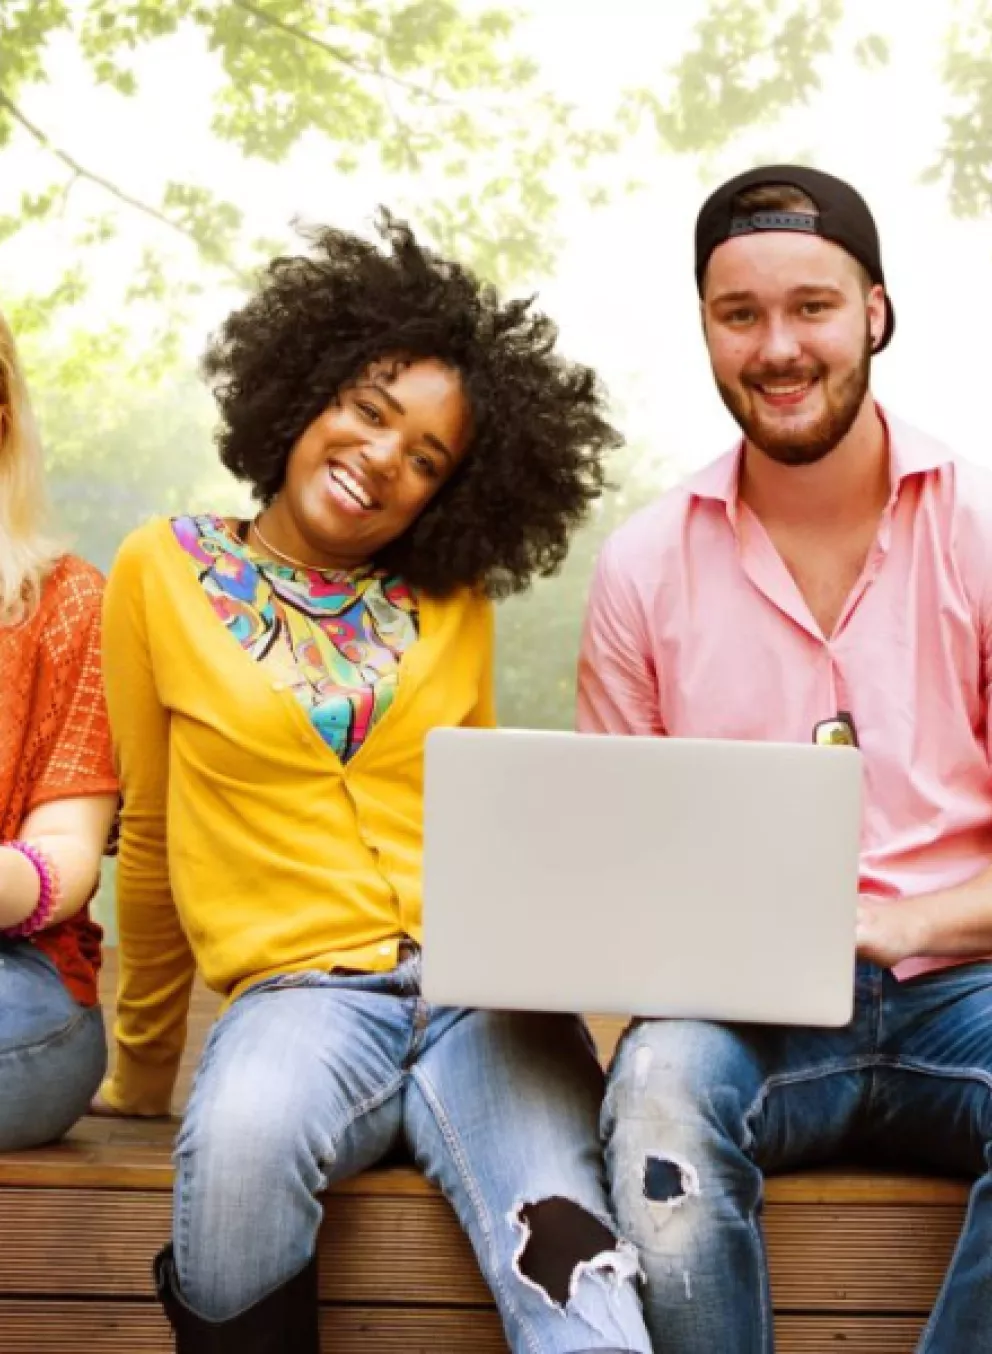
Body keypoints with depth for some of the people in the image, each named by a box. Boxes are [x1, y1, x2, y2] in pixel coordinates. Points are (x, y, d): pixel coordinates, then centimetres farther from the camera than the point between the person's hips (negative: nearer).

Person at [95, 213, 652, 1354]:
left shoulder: (454, 606, 14)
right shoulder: (166, 572, 8)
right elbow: (154, 832, 14)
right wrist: (145, 1057, 20)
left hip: (483, 982, 1)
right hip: (303, 985, -1)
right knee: (244, 1138, -37)